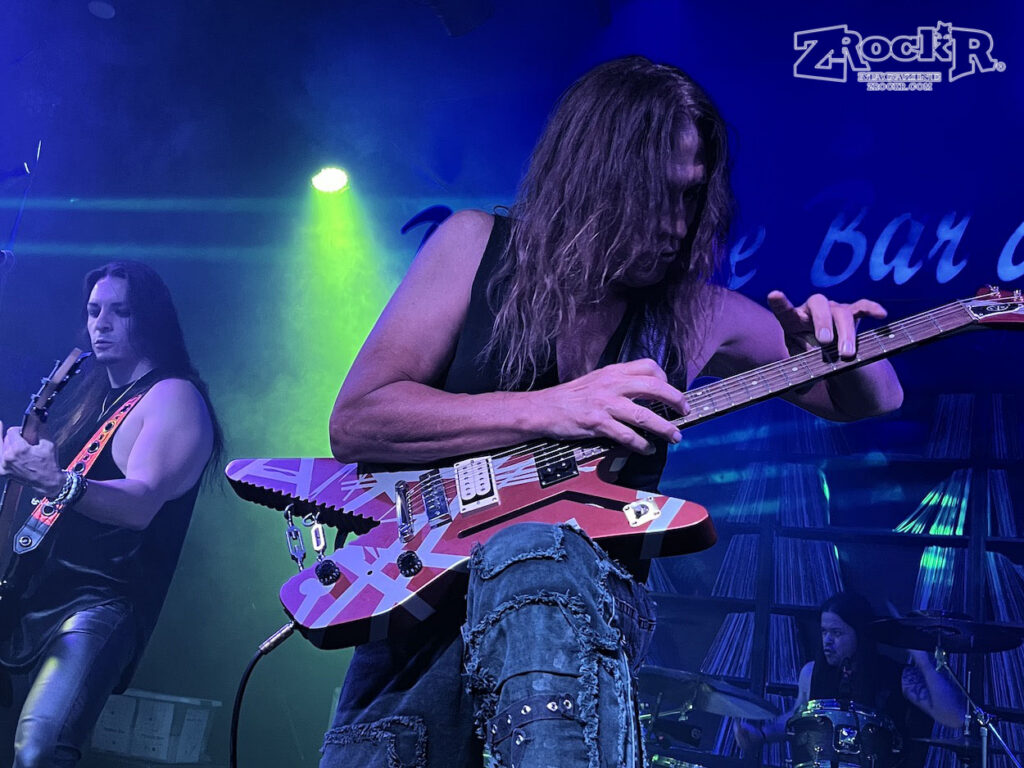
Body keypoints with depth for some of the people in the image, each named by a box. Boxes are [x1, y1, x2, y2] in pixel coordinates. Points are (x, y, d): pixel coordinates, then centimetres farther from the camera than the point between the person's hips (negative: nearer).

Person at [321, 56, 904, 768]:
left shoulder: (696, 314, 10)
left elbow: (873, 399, 21)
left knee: (538, 549, -35)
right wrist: (548, 410, -17)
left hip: (590, 595, 1)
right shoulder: (480, 245, 4)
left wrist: (840, 349, -5)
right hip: (423, 585, -1)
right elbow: (355, 420, -5)